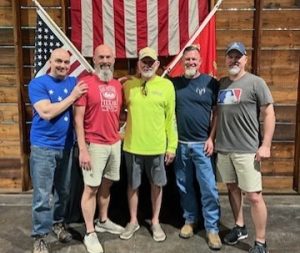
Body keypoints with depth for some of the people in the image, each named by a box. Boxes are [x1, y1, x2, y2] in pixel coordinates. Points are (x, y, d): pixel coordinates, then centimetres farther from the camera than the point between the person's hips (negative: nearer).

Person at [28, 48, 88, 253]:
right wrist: (72, 97, -17)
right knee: (43, 195, 0)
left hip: (66, 146, 5)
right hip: (43, 147, -5)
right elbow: (46, 112, -20)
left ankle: (58, 223, 37)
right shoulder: (38, 83, -8)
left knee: (63, 191, 17)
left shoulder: (74, 82, 7)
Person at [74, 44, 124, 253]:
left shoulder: (118, 85, 8)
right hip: (95, 145, -6)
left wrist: (119, 134, 11)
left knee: (107, 184, 16)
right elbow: (78, 118, -12)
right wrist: (82, 149, -16)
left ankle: (103, 221, 34)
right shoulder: (85, 83, -10)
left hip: (115, 143, 6)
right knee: (91, 188, 2)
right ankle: (90, 233, 14)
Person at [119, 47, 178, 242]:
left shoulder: (167, 85, -3)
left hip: (157, 146, -1)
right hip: (132, 145, 1)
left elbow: (171, 117, -2)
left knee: (157, 184, 13)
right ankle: (133, 221, 32)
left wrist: (172, 145, -3)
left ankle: (155, 222, 31)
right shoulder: (129, 85, 1)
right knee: (133, 185, 13)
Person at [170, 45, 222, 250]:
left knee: (209, 188, -1)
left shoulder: (211, 83, 0)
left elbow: (217, 113, 0)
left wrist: (211, 138, -7)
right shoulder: (174, 83, 6)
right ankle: (190, 220, 28)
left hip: (202, 144, -2)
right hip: (180, 144, 3)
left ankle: (212, 228, 10)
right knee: (185, 186, 12)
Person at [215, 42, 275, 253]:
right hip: (223, 148, 5)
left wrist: (265, 145, -13)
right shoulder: (221, 84, 10)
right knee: (233, 189, 16)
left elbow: (269, 114, -7)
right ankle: (240, 228, 34)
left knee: (254, 196, -3)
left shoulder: (255, 82, -5)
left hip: (247, 150, -5)